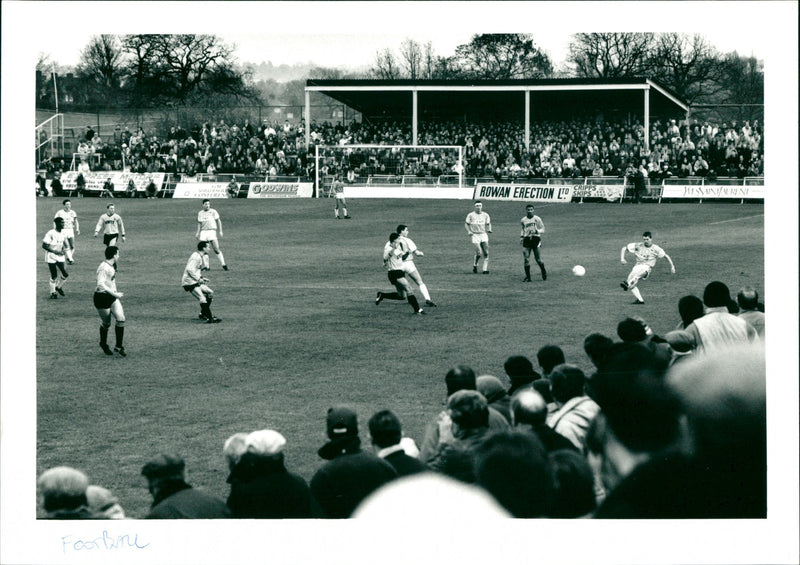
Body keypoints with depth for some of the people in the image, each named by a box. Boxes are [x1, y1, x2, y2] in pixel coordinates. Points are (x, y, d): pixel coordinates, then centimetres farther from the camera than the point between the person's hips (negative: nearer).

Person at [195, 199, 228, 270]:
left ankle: (223, 265, -6)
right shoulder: (200, 213, 11)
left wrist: (220, 231, -5)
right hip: (203, 232, 4)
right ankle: (206, 266, 5)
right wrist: (198, 232, 12)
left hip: (211, 231, -4)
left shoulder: (213, 211, -1)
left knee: (216, 249, -10)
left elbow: (218, 221, 1)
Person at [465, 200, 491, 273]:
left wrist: (489, 229, -2)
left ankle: (485, 269, -2)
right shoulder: (470, 215, -1)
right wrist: (468, 231, -11)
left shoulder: (485, 215, 7)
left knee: (486, 253, -8)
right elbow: (466, 224, 6)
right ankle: (475, 265, 11)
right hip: (475, 235, -3)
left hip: (483, 234, 3)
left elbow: (488, 223, 18)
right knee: (479, 252, -15)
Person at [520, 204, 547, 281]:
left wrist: (536, 231, -18)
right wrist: (521, 236, 11)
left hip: (535, 239, -3)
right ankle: (527, 277, 3)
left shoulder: (537, 219, -1)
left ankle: (544, 273, 19)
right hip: (526, 239, 3)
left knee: (538, 259, -5)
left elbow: (542, 230, 0)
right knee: (526, 259, -3)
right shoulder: (523, 220, 10)